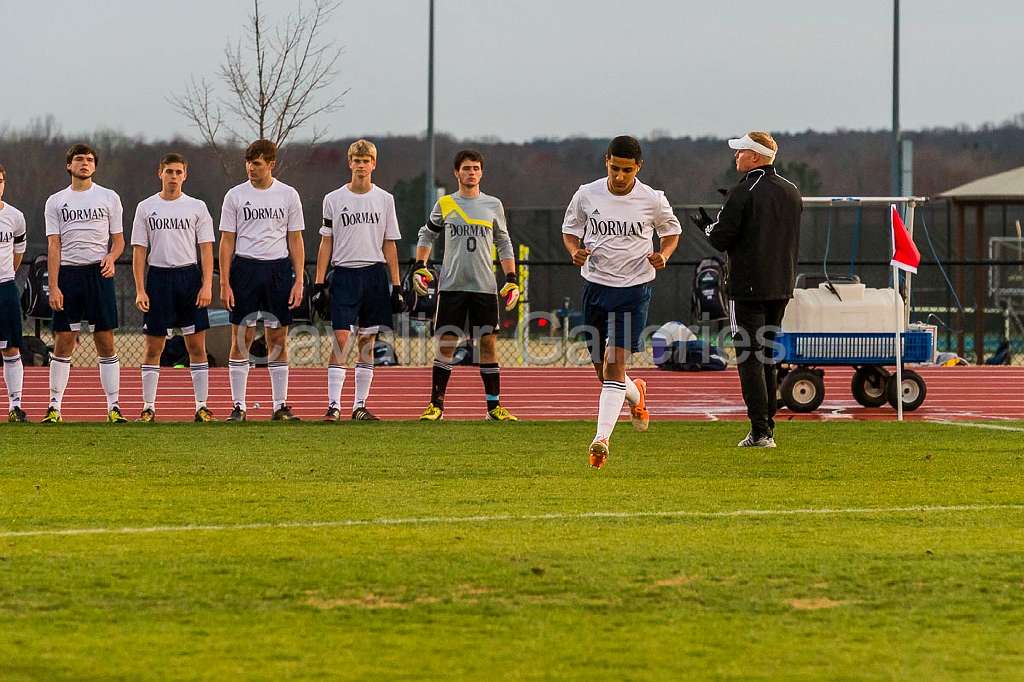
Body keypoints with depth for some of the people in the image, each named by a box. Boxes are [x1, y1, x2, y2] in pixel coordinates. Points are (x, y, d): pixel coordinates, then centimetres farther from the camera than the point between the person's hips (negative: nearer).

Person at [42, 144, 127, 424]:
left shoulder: (109, 198, 8)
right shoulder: (56, 202, 8)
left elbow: (118, 239, 11)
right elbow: (54, 246, 3)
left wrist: (111, 257, -12)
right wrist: (54, 287, -6)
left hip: (99, 273, 0)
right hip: (67, 274, 0)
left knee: (105, 341, -2)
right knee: (63, 342, -1)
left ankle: (114, 406, 1)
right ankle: (54, 407, 5)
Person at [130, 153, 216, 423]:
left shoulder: (197, 207, 5)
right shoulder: (146, 208, 6)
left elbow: (206, 249, 2)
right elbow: (139, 251, 4)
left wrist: (207, 285, -9)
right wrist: (140, 290, -4)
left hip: (189, 275, 0)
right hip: (158, 277, 0)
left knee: (196, 346, -1)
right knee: (153, 347, 1)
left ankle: (202, 406, 4)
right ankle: (148, 408, 5)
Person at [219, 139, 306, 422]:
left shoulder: (288, 195, 5)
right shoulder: (235, 195, 3)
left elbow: (295, 241, 7)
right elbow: (227, 242, 3)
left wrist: (298, 281, -1)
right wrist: (224, 284, -5)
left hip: (278, 270, 1)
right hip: (245, 268, -1)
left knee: (278, 340, 3)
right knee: (241, 340, -1)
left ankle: (280, 405, 9)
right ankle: (238, 406, 3)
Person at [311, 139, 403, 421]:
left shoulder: (385, 199, 7)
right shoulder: (334, 199, 4)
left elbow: (390, 245, 10)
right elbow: (326, 243, 6)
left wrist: (396, 286, 5)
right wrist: (319, 284, 0)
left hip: (375, 274, 2)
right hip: (344, 274, -2)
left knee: (367, 341, 5)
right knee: (341, 339, -10)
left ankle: (360, 405, 10)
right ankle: (333, 405, -11)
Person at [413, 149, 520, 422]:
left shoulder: (493, 205, 8)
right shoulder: (445, 204, 6)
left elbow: (504, 244, 15)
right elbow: (426, 235, 18)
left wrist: (511, 280, 8)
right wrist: (420, 267, 6)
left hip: (485, 287, 1)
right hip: (451, 286, -1)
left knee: (488, 344, -1)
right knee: (445, 345, -2)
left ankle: (494, 406, 4)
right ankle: (436, 405, 3)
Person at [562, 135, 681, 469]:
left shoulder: (653, 200, -5)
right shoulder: (586, 195, -1)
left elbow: (671, 231, 13)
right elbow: (570, 229, 13)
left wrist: (663, 255, -8)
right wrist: (575, 251, -8)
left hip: (635, 289, -3)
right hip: (596, 285, 3)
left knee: (614, 365, -15)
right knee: (603, 370, 11)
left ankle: (602, 439, -18)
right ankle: (636, 393, 45)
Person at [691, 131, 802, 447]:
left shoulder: (743, 193, -14)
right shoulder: (791, 192, 9)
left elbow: (721, 239, -13)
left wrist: (706, 225, 10)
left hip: (748, 287, -7)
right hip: (781, 286, 7)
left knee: (749, 358, -4)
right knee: (767, 357, 17)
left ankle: (760, 431, -10)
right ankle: (768, 427, 18)